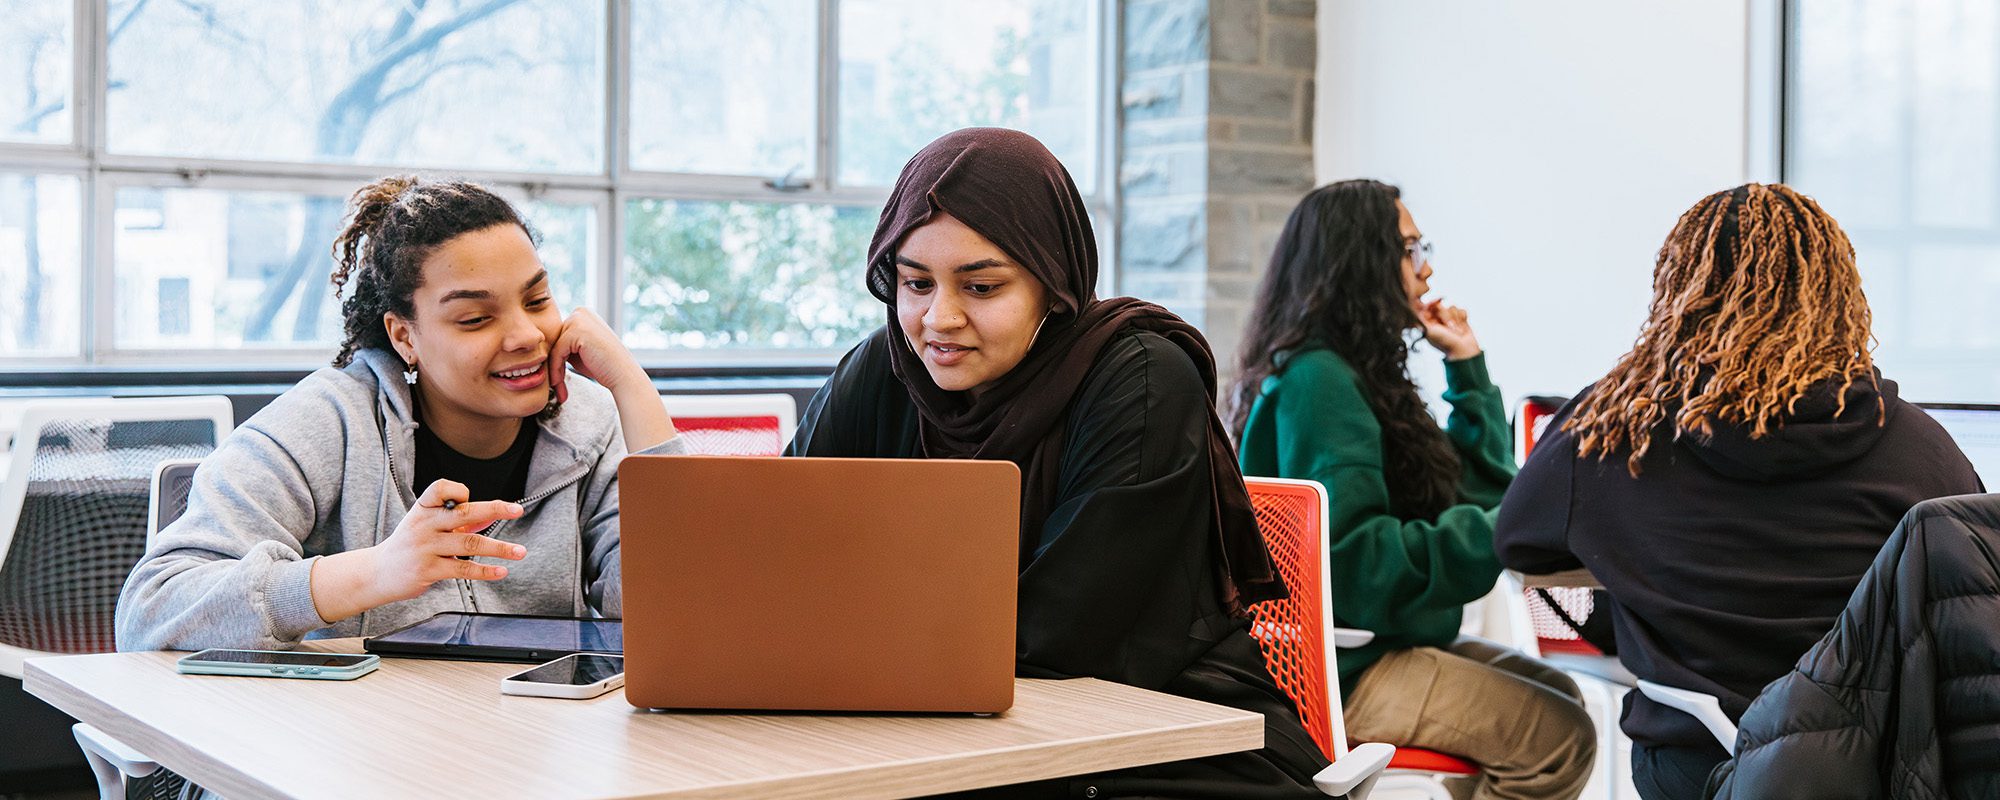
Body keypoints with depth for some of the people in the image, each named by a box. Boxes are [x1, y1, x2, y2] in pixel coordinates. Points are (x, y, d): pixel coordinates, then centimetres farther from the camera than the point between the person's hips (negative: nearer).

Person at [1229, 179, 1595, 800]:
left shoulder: (1356, 376, 14)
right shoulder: (1317, 382, -17)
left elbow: (1479, 487, 18)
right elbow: (1357, 557, -24)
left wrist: (1467, 364, 14)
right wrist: (1497, 533, -23)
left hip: (1376, 642, 10)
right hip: (1335, 670, -10)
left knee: (1557, 693, 10)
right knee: (1559, 734, -16)